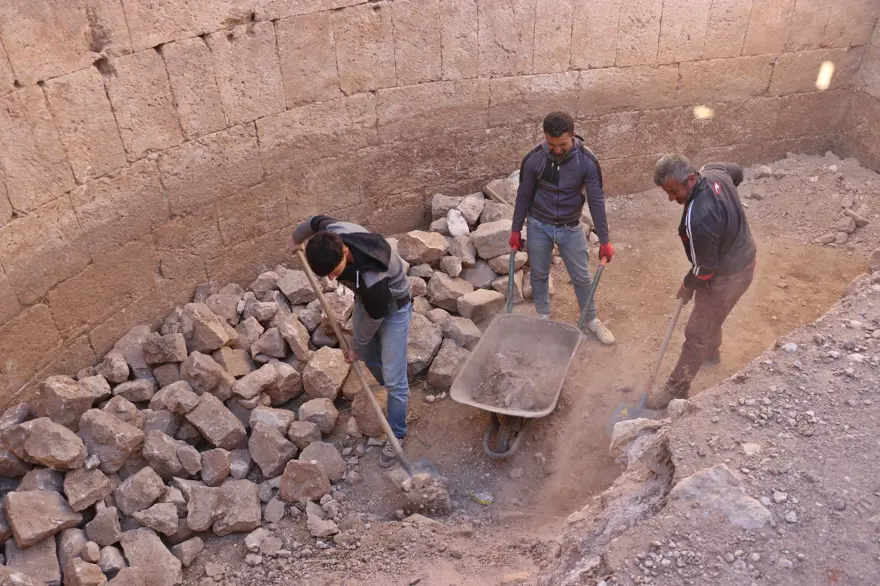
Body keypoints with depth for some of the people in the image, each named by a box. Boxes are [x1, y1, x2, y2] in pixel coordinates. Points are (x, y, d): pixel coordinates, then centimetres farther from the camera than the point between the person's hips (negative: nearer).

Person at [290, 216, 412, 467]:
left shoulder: (373, 280, -46)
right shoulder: (332, 233, -31)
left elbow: (373, 320, -26)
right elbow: (316, 220, -4)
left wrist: (355, 348, -7)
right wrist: (296, 238, 17)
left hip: (393, 308, -7)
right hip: (366, 299, 7)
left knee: (393, 378, -2)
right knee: (368, 356, 25)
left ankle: (396, 434, 19)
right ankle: (391, 391, 53)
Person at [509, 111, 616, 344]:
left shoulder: (587, 161, -19)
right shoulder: (533, 160, -17)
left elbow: (596, 200, -12)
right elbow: (524, 196, -3)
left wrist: (604, 240, -9)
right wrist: (516, 230, 2)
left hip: (571, 228, 0)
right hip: (538, 226, 0)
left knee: (581, 276, 11)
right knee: (539, 275, 15)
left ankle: (591, 320, 33)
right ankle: (543, 317, 38)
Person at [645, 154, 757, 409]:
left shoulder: (698, 218, -39)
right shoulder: (714, 171, -14)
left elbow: (706, 268, -26)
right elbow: (737, 171, 13)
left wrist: (688, 286, -7)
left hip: (728, 274, -9)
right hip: (741, 255, 9)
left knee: (696, 333, 4)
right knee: (710, 315, 32)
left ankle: (677, 389, 19)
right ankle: (711, 352, 58)